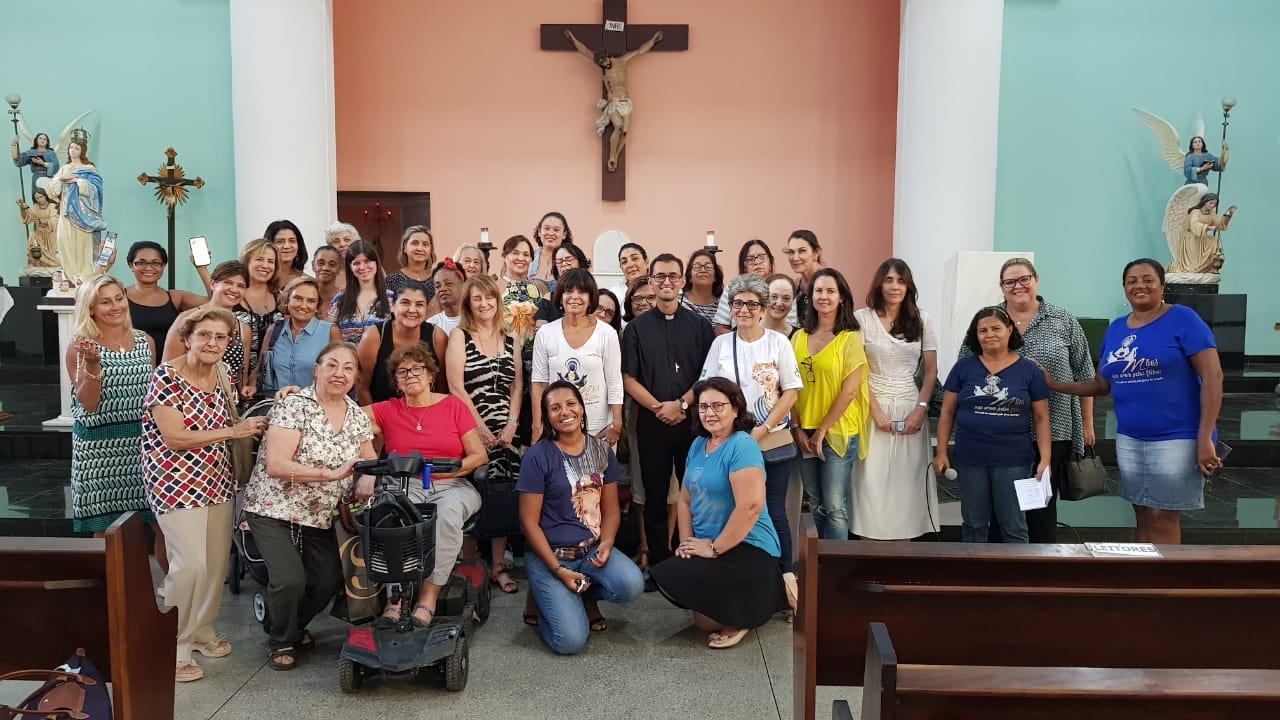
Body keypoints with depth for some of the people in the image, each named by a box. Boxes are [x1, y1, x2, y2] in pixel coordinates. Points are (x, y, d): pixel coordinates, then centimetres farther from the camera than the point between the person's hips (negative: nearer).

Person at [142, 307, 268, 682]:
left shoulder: (222, 378, 6)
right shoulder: (166, 376, -14)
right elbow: (174, 438, -19)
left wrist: (266, 412, -1)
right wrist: (234, 432, -18)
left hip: (217, 481, 7)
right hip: (177, 483, -7)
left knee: (217, 561, 10)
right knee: (191, 564, -12)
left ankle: (201, 630, 30)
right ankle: (174, 648, 4)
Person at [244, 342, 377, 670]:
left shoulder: (357, 415, 3)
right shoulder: (294, 406, -15)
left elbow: (370, 461, 12)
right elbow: (276, 465, -23)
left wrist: (368, 478, -13)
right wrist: (331, 474, -29)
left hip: (320, 516, 6)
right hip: (274, 510, -6)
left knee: (329, 581, 0)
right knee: (290, 580, -19)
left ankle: (295, 626, 33)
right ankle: (281, 641, 12)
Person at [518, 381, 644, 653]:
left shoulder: (601, 450, 4)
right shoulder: (538, 456, -9)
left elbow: (611, 509, 7)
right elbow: (529, 522, -9)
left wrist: (606, 545, -13)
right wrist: (558, 570, -15)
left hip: (592, 550, 4)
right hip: (550, 554, -4)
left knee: (631, 585, -27)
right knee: (570, 641, -19)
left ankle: (586, 596, 8)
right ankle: (545, 600, 16)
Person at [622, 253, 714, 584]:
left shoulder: (700, 326, 5)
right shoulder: (636, 328, 6)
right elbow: (629, 379, 2)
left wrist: (681, 404, -12)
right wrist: (658, 408, -10)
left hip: (692, 421, 0)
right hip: (651, 423, 1)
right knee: (655, 497, 5)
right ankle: (659, 565, 15)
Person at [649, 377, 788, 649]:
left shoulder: (742, 446, -15)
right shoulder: (698, 445, 11)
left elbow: (750, 507, -24)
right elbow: (685, 499, 15)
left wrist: (714, 548, -18)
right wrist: (687, 542, 1)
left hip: (746, 548, -8)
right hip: (706, 547, 8)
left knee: (669, 577, -19)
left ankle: (739, 617, -2)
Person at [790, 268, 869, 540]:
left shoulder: (850, 339, -6)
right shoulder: (799, 337, 7)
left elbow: (850, 391, -11)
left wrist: (822, 430, -10)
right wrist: (796, 427, -3)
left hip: (838, 432, -4)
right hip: (804, 433, 4)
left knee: (835, 507, -1)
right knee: (816, 505, 12)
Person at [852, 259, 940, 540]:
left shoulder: (921, 320, 8)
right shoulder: (862, 318, -1)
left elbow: (931, 371, 7)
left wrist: (921, 409, -6)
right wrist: (875, 410, -12)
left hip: (911, 409, 3)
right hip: (874, 407, -2)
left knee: (907, 481, 3)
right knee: (873, 481, -4)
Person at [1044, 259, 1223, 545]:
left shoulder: (1182, 319, -8)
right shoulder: (1116, 328, 10)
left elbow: (1213, 376, -13)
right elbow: (1102, 384, 18)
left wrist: (1205, 438, -18)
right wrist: (1055, 385, 8)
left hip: (1176, 439, -5)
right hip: (1129, 440, 6)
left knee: (1164, 519, -1)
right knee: (1144, 517, 12)